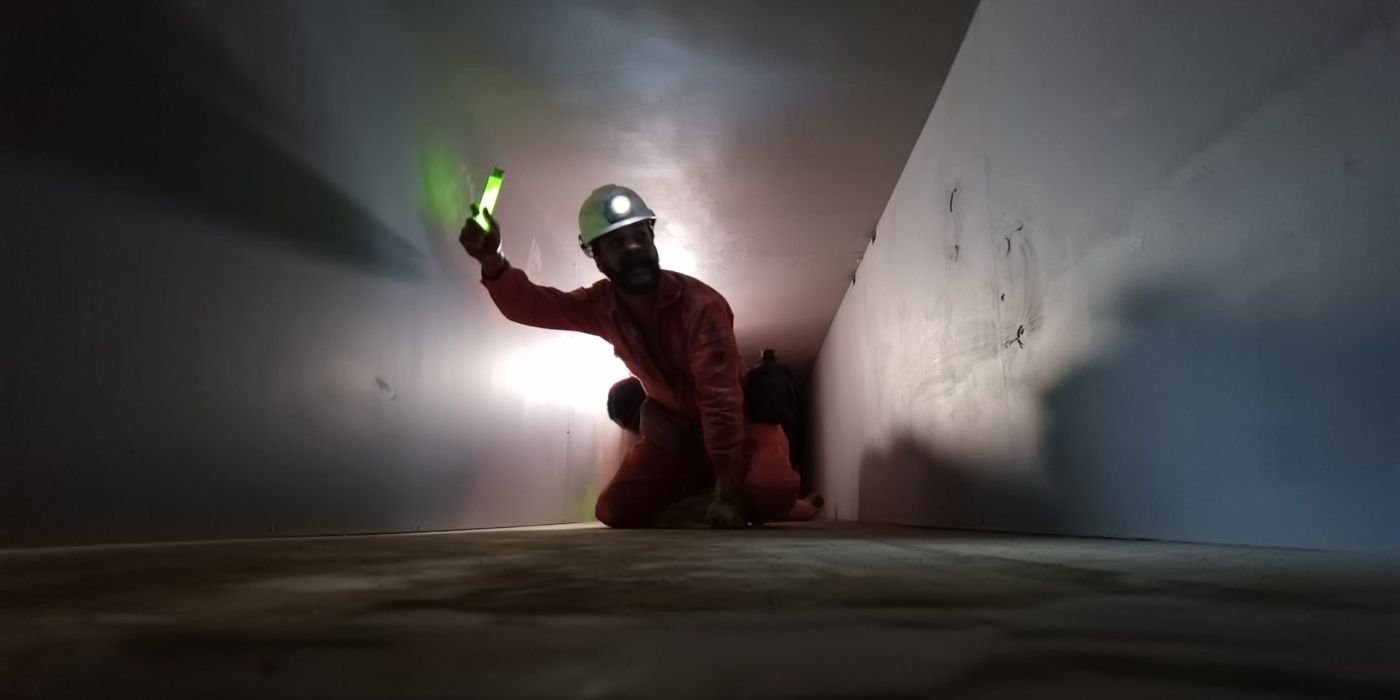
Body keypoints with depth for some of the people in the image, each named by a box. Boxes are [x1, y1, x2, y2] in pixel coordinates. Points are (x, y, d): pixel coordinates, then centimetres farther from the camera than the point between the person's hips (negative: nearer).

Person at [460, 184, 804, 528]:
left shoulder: (700, 305, -29)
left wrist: (726, 490, -36)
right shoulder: (600, 306, -10)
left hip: (739, 419, -5)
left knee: (772, 493, -32)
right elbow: (529, 305, -13)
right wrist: (492, 261, -35)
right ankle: (697, 492, 13)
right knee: (616, 510, -11)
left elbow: (721, 401, -32)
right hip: (673, 425, 5)